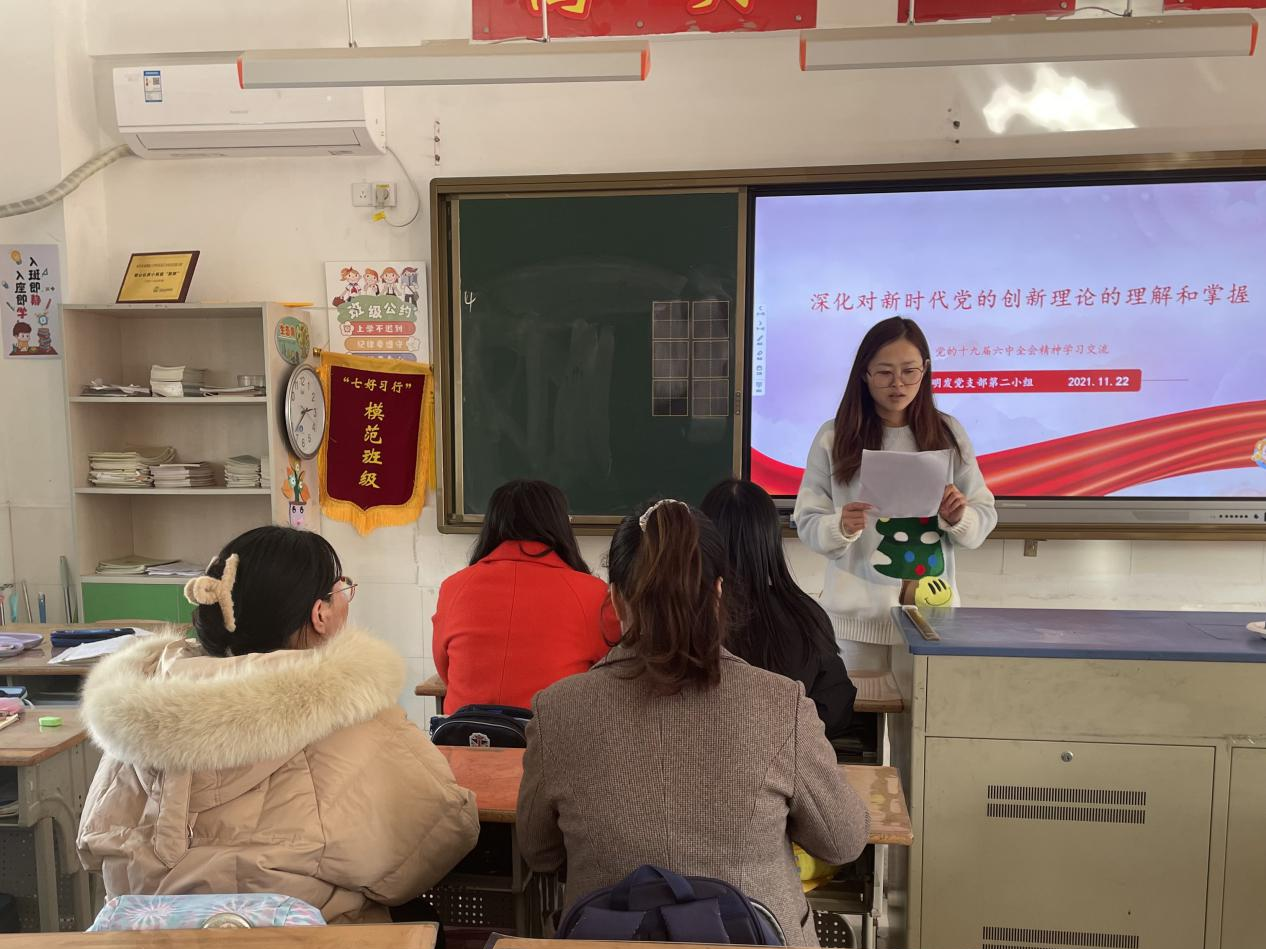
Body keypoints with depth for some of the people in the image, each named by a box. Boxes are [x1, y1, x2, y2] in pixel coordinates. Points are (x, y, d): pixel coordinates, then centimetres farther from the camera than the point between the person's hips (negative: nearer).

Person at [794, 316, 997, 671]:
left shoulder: (949, 433, 2)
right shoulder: (834, 436, -4)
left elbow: (984, 516, 6)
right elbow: (807, 523, -3)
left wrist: (959, 519, -15)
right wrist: (841, 528, -22)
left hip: (933, 612, 2)